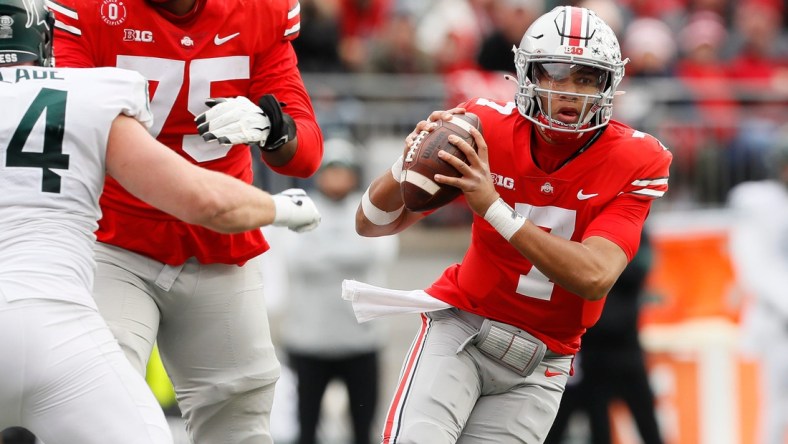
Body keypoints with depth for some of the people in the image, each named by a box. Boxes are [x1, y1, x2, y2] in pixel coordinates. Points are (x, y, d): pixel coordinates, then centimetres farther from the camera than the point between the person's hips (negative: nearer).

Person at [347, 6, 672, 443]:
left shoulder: (635, 163, -14)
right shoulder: (486, 128, -13)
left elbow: (594, 277, -28)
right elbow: (371, 224, -6)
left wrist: (494, 207, -36)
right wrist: (405, 169, -29)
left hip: (537, 363, 1)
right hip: (461, 324, -1)